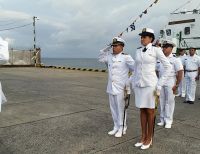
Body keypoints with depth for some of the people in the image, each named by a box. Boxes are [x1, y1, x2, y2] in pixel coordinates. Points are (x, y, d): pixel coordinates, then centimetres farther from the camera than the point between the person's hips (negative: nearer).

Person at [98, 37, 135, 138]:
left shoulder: (126, 57, -8)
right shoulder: (110, 56, 10)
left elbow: (135, 69, -9)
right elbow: (100, 59, 23)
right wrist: (106, 49, 11)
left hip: (121, 88, -6)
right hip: (111, 87, 6)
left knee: (121, 109, 2)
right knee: (113, 108, 14)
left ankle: (122, 129, 16)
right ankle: (116, 127, 28)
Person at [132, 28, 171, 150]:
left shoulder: (156, 50, -6)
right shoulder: (138, 51, 9)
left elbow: (168, 67, -6)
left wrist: (160, 84, -10)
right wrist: (133, 83, 12)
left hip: (150, 84, -5)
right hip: (139, 84, 5)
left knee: (150, 111, 5)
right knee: (142, 111, 12)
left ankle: (149, 138, 19)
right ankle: (143, 137, 24)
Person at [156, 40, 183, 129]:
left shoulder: (175, 60, -4)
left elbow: (180, 73, -9)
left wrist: (176, 85, -12)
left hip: (170, 83, -5)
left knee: (169, 102, 2)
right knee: (161, 101, 9)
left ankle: (168, 121, 13)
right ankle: (162, 120, 21)